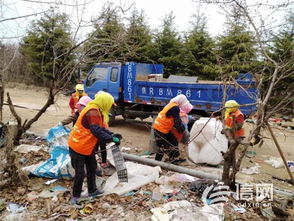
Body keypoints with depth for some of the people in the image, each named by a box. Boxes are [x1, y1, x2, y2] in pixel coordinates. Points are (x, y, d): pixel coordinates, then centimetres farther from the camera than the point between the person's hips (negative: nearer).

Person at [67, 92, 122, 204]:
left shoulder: (97, 111, 6)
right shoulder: (93, 112, -26)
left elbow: (101, 128, 11)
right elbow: (97, 132, -31)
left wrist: (112, 135, -1)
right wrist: (112, 139, -23)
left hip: (88, 146, 11)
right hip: (78, 147, -10)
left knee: (92, 168, 20)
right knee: (80, 173, 0)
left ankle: (92, 190, 35)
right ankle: (75, 196, 19)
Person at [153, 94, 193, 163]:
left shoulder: (172, 105, 9)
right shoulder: (175, 108, -21)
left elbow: (175, 122, 16)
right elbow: (178, 122, -18)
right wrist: (185, 132, -7)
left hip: (165, 129, 10)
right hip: (160, 130, -10)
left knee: (174, 142, 16)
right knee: (163, 147, 0)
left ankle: (175, 159, 25)